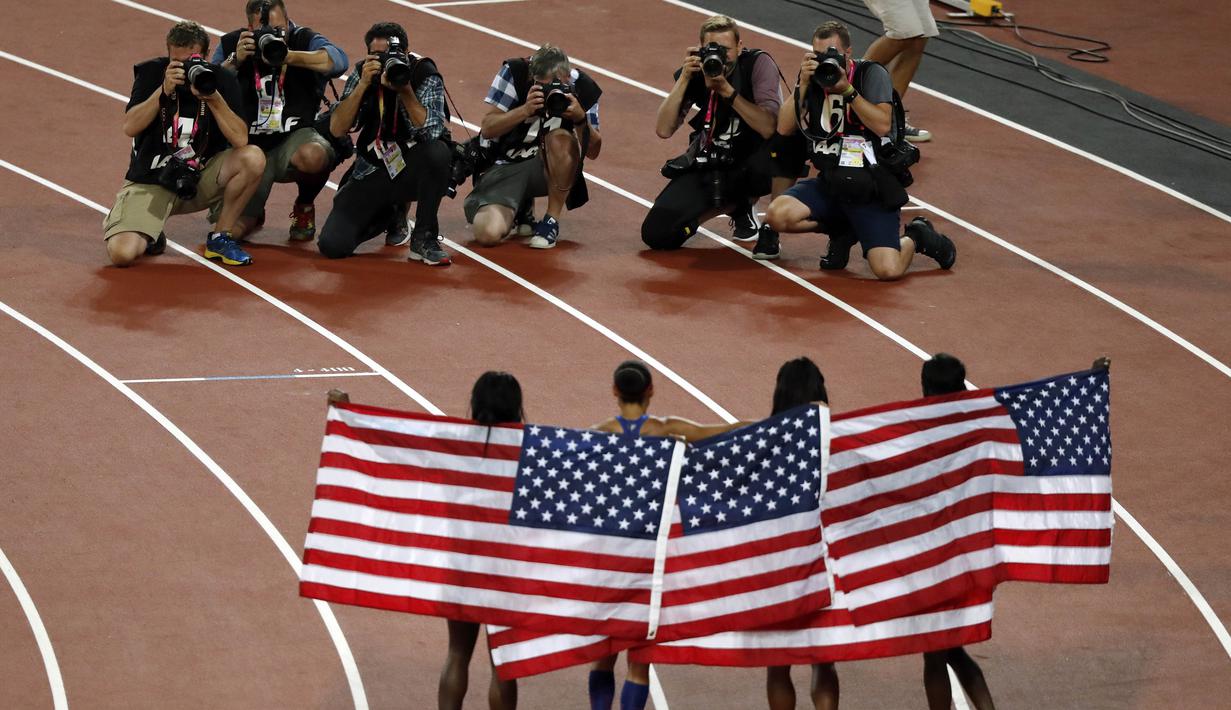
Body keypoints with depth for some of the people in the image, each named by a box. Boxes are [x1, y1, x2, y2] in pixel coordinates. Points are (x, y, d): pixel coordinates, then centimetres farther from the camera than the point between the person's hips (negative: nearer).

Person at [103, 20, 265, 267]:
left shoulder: (221, 80, -6)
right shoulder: (151, 73, -6)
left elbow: (240, 140, -17)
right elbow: (130, 128, -17)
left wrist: (213, 97, -28)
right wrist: (164, 90, -26)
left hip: (201, 177, 2)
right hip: (150, 182, -2)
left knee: (253, 158, -26)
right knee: (121, 253, -26)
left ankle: (219, 238, -6)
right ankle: (151, 238, 14)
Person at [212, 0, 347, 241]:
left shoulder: (305, 40, -3)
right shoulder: (231, 45, 2)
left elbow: (338, 61, -24)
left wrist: (289, 56, -35)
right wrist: (235, 61, -21)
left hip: (295, 138, -1)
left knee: (312, 156, -40)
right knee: (232, 230, -16)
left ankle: (305, 206, -1)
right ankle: (254, 213, 27)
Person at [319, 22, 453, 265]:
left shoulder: (426, 76, -11)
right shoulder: (362, 73, -3)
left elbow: (430, 132, -24)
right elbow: (337, 129, -12)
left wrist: (404, 89, -31)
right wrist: (363, 84, -21)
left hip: (411, 169, -2)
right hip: (371, 171, 2)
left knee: (438, 152, -37)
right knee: (332, 245, -17)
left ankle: (424, 237, -16)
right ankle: (388, 213, 18)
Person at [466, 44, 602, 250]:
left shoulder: (581, 86, -9)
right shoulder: (513, 73, -13)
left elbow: (593, 152, -5)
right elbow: (487, 129, -12)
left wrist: (581, 118, -24)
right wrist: (525, 110, -27)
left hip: (551, 168, 0)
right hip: (505, 166, 0)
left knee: (561, 137, -35)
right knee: (488, 234, -26)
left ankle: (552, 221, -16)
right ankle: (521, 208, 12)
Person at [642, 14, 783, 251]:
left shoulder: (759, 64, -16)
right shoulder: (693, 74, -7)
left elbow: (768, 129, -28)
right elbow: (664, 130, -16)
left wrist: (727, 90, -31)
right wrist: (684, 78, -22)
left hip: (751, 158, -2)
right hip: (709, 165, 2)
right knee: (656, 233, -15)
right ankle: (732, 204, 13)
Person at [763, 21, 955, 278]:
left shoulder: (871, 74, -5)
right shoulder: (813, 78, 6)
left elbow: (883, 125, -18)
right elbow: (785, 128, -2)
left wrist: (847, 89, -22)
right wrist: (803, 84, -12)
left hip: (871, 189, -5)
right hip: (830, 183, 5)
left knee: (888, 270, -22)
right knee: (778, 214, -24)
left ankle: (915, 237, 17)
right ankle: (842, 230, 7)